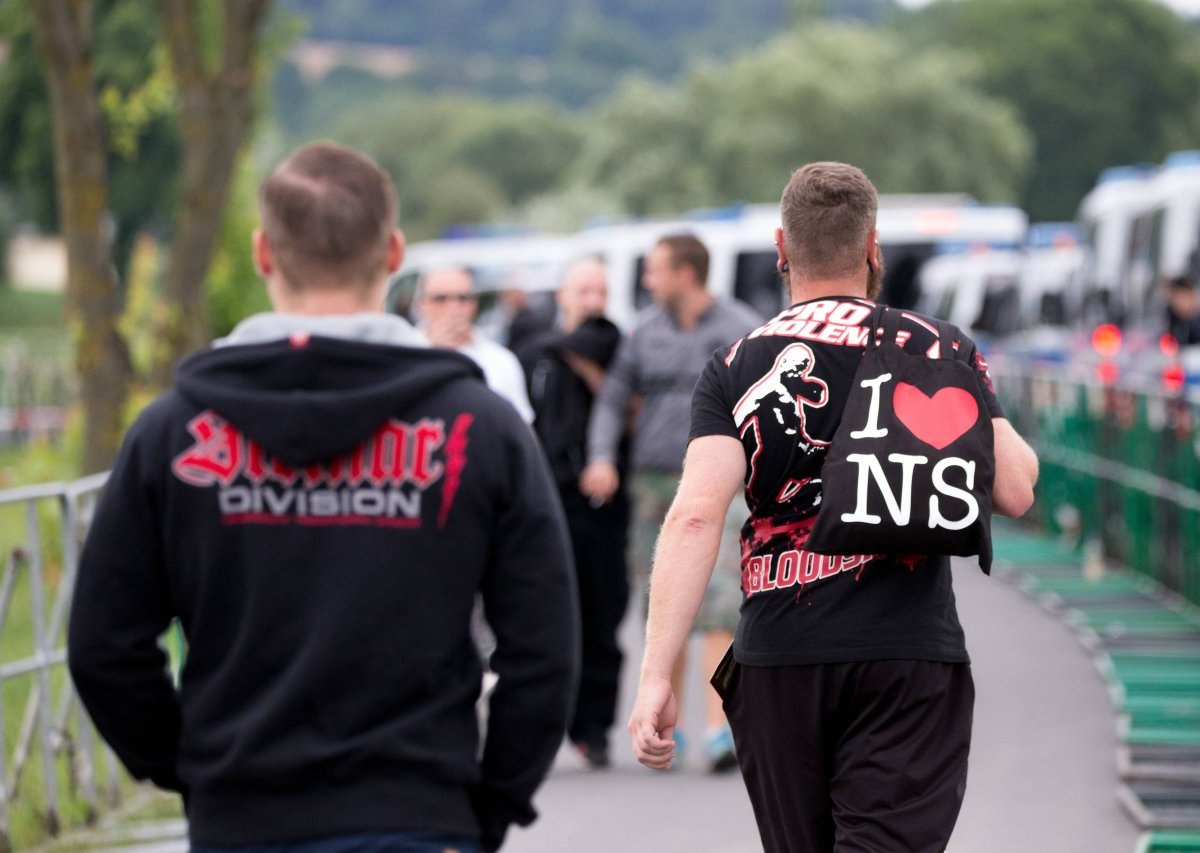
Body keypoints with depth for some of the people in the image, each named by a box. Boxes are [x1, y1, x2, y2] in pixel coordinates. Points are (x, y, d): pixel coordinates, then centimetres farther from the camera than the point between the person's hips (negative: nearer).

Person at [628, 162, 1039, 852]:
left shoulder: (734, 370, 3)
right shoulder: (940, 351, 2)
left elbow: (696, 515, -10)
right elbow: (1015, 492, -2)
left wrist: (657, 675, -14)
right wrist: (986, 414, 20)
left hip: (777, 662, 2)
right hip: (910, 659, -2)